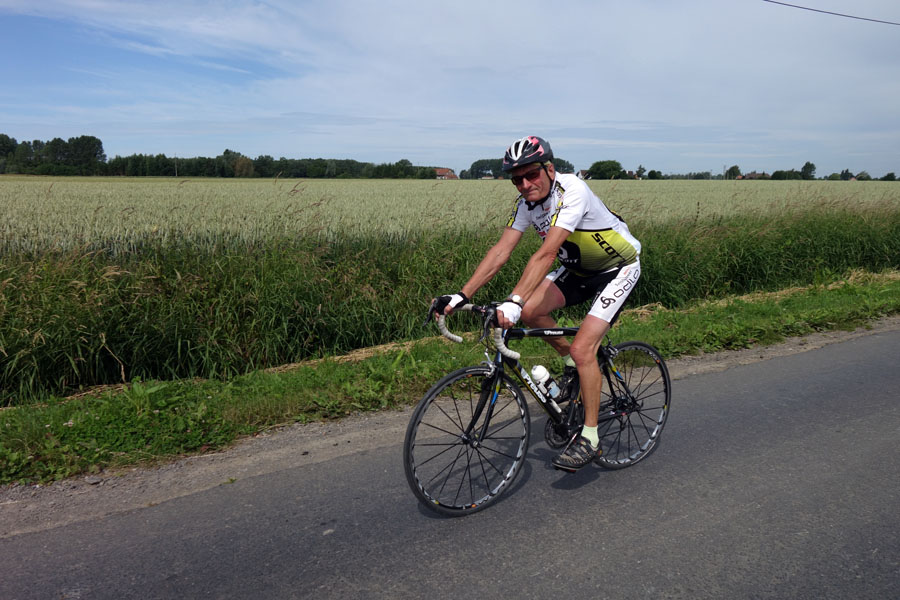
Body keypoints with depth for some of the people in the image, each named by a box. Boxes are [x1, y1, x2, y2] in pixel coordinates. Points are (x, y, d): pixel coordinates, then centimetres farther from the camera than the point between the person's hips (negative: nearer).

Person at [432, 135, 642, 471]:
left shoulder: (572, 191, -31)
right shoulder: (526, 202, -9)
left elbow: (546, 254, -41)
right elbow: (501, 251, -15)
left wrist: (513, 301, -50)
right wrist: (461, 296, -23)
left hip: (617, 268, -7)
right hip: (578, 268, 7)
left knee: (582, 348, -18)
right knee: (530, 311, -16)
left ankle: (589, 437, -2)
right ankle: (573, 364, 11)